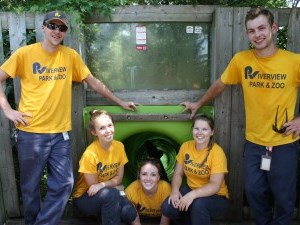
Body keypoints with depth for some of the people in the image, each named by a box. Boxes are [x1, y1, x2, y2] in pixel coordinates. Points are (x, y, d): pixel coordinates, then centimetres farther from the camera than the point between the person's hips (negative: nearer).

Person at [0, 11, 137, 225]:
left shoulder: (71, 56, 5)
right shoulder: (25, 53, -2)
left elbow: (94, 82, 12)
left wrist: (120, 101, 14)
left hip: (61, 133, 2)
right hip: (31, 133, -2)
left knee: (63, 185, 2)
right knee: (30, 187, 9)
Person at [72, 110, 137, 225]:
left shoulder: (119, 146, -9)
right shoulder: (90, 154, -24)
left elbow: (118, 178, -4)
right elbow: (93, 186, -14)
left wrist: (102, 185, -20)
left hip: (108, 195, 3)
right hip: (85, 197, -3)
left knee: (130, 214, -23)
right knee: (110, 193, -33)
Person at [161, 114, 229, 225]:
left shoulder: (217, 152, -20)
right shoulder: (185, 146, -4)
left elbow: (215, 185, -25)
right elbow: (178, 174, 0)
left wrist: (193, 194, -40)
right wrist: (175, 190, -21)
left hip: (215, 197, -5)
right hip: (190, 189, 5)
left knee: (199, 204, -37)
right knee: (167, 208, -18)